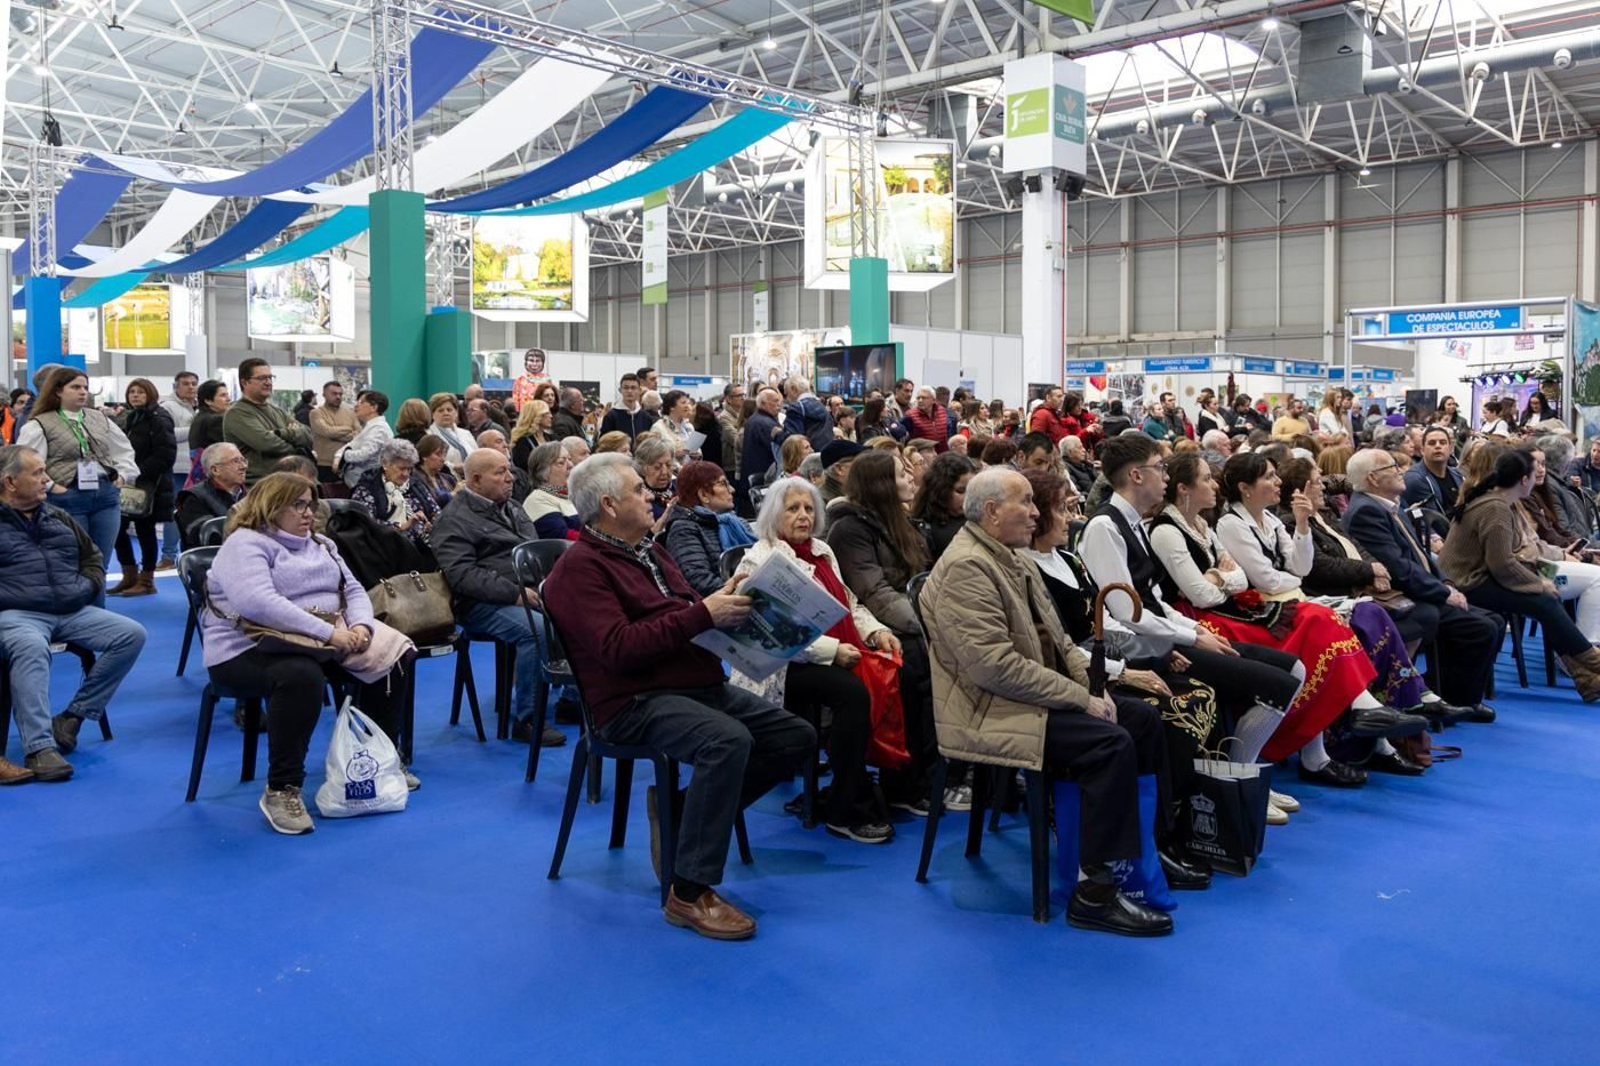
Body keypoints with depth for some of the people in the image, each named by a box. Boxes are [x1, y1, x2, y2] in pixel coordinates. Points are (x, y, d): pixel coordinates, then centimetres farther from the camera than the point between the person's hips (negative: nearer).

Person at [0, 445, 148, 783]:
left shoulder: (58, 517, 22)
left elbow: (93, 558, 30)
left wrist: (86, 586, 10)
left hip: (71, 611, 6)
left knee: (131, 634, -14)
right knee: (31, 647, -39)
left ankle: (72, 718, -12)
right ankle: (38, 748, -42)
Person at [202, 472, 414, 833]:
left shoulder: (320, 545, 18)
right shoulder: (245, 544, -9)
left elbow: (353, 590, 13)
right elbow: (258, 603, -26)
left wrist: (360, 625, -11)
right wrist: (327, 632, -27)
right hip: (252, 648, -8)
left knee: (389, 658, -7)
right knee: (301, 676, -39)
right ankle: (282, 790, -27)